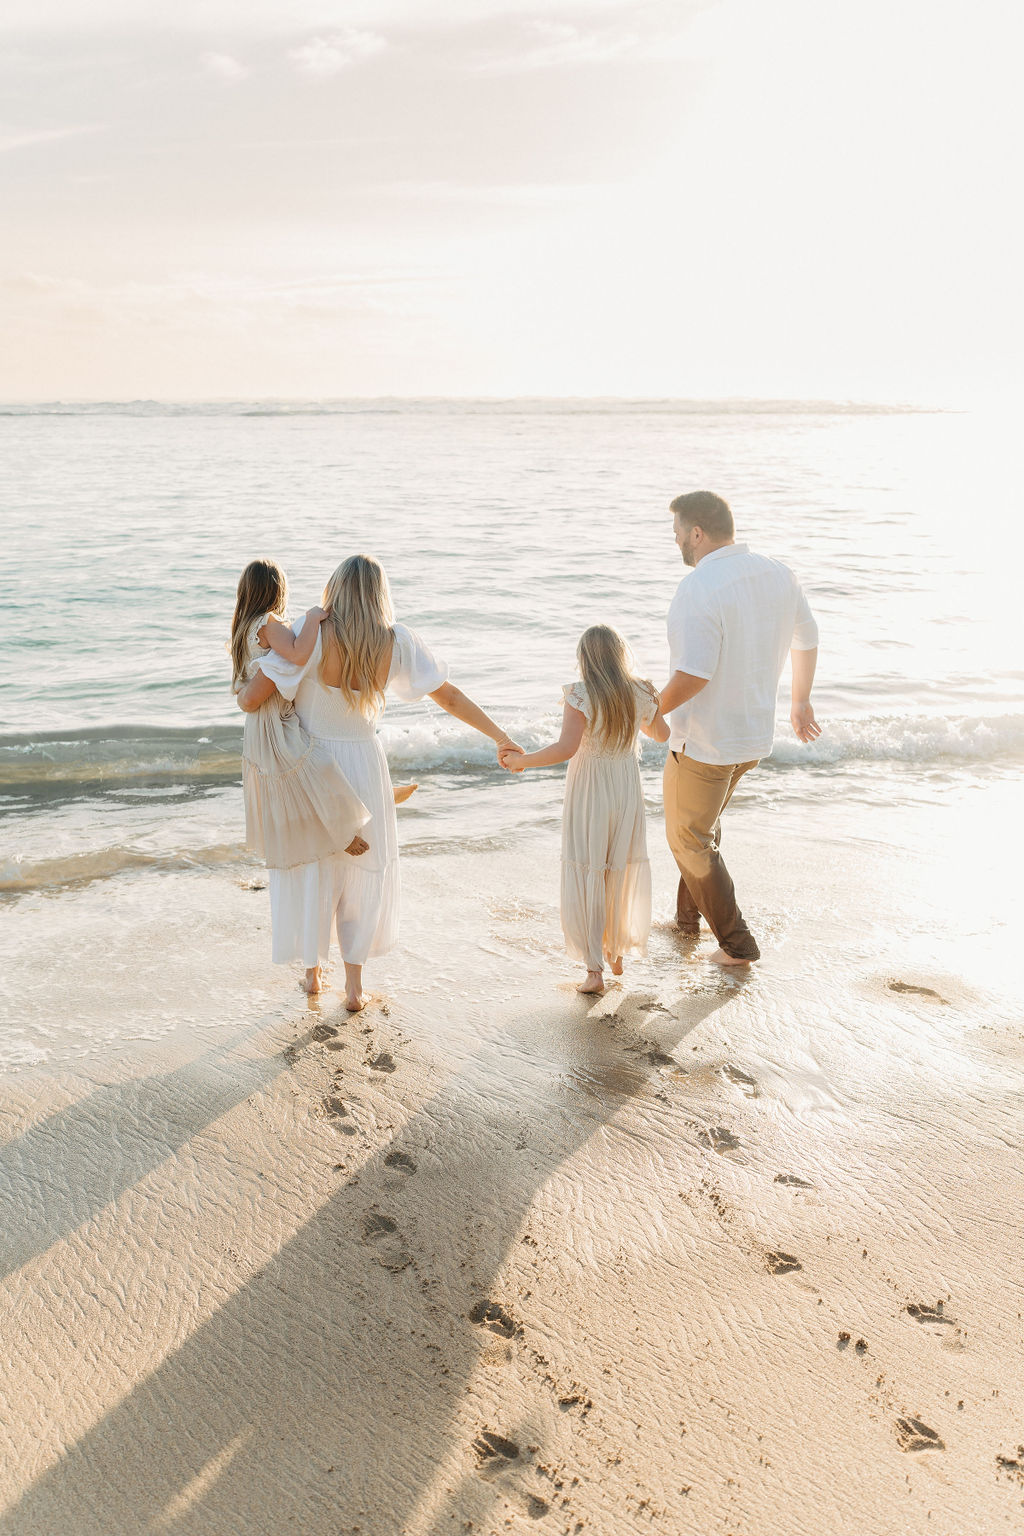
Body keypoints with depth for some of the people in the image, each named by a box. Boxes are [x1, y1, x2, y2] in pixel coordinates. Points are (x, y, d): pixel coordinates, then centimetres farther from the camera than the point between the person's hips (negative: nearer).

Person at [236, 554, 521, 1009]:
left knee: (310, 870, 17)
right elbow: (450, 697, -3)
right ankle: (354, 986, 22)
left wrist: (241, 694, 6)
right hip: (363, 764, 2)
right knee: (361, 873, 17)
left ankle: (313, 971, 34)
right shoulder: (397, 642, -10)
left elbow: (252, 699, -19)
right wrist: (501, 737, 7)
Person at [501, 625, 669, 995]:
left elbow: (566, 748, -28)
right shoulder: (642, 694, -3)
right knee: (621, 873, 18)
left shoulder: (581, 695, -17)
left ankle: (594, 970, 2)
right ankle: (617, 953, 33)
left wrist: (519, 760, -18)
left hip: (589, 791, -4)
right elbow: (662, 734, 14)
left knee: (587, 879, 3)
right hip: (627, 788, 4)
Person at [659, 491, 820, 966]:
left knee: (688, 838, 13)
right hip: (755, 733, 8)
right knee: (705, 821, 29)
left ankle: (737, 943, 20)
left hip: (703, 742, -8)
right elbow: (807, 639, 13)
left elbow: (693, 676, -32)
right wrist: (800, 701, 28)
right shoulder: (777, 574, -1)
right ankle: (688, 914, 43)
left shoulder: (698, 589, -25)